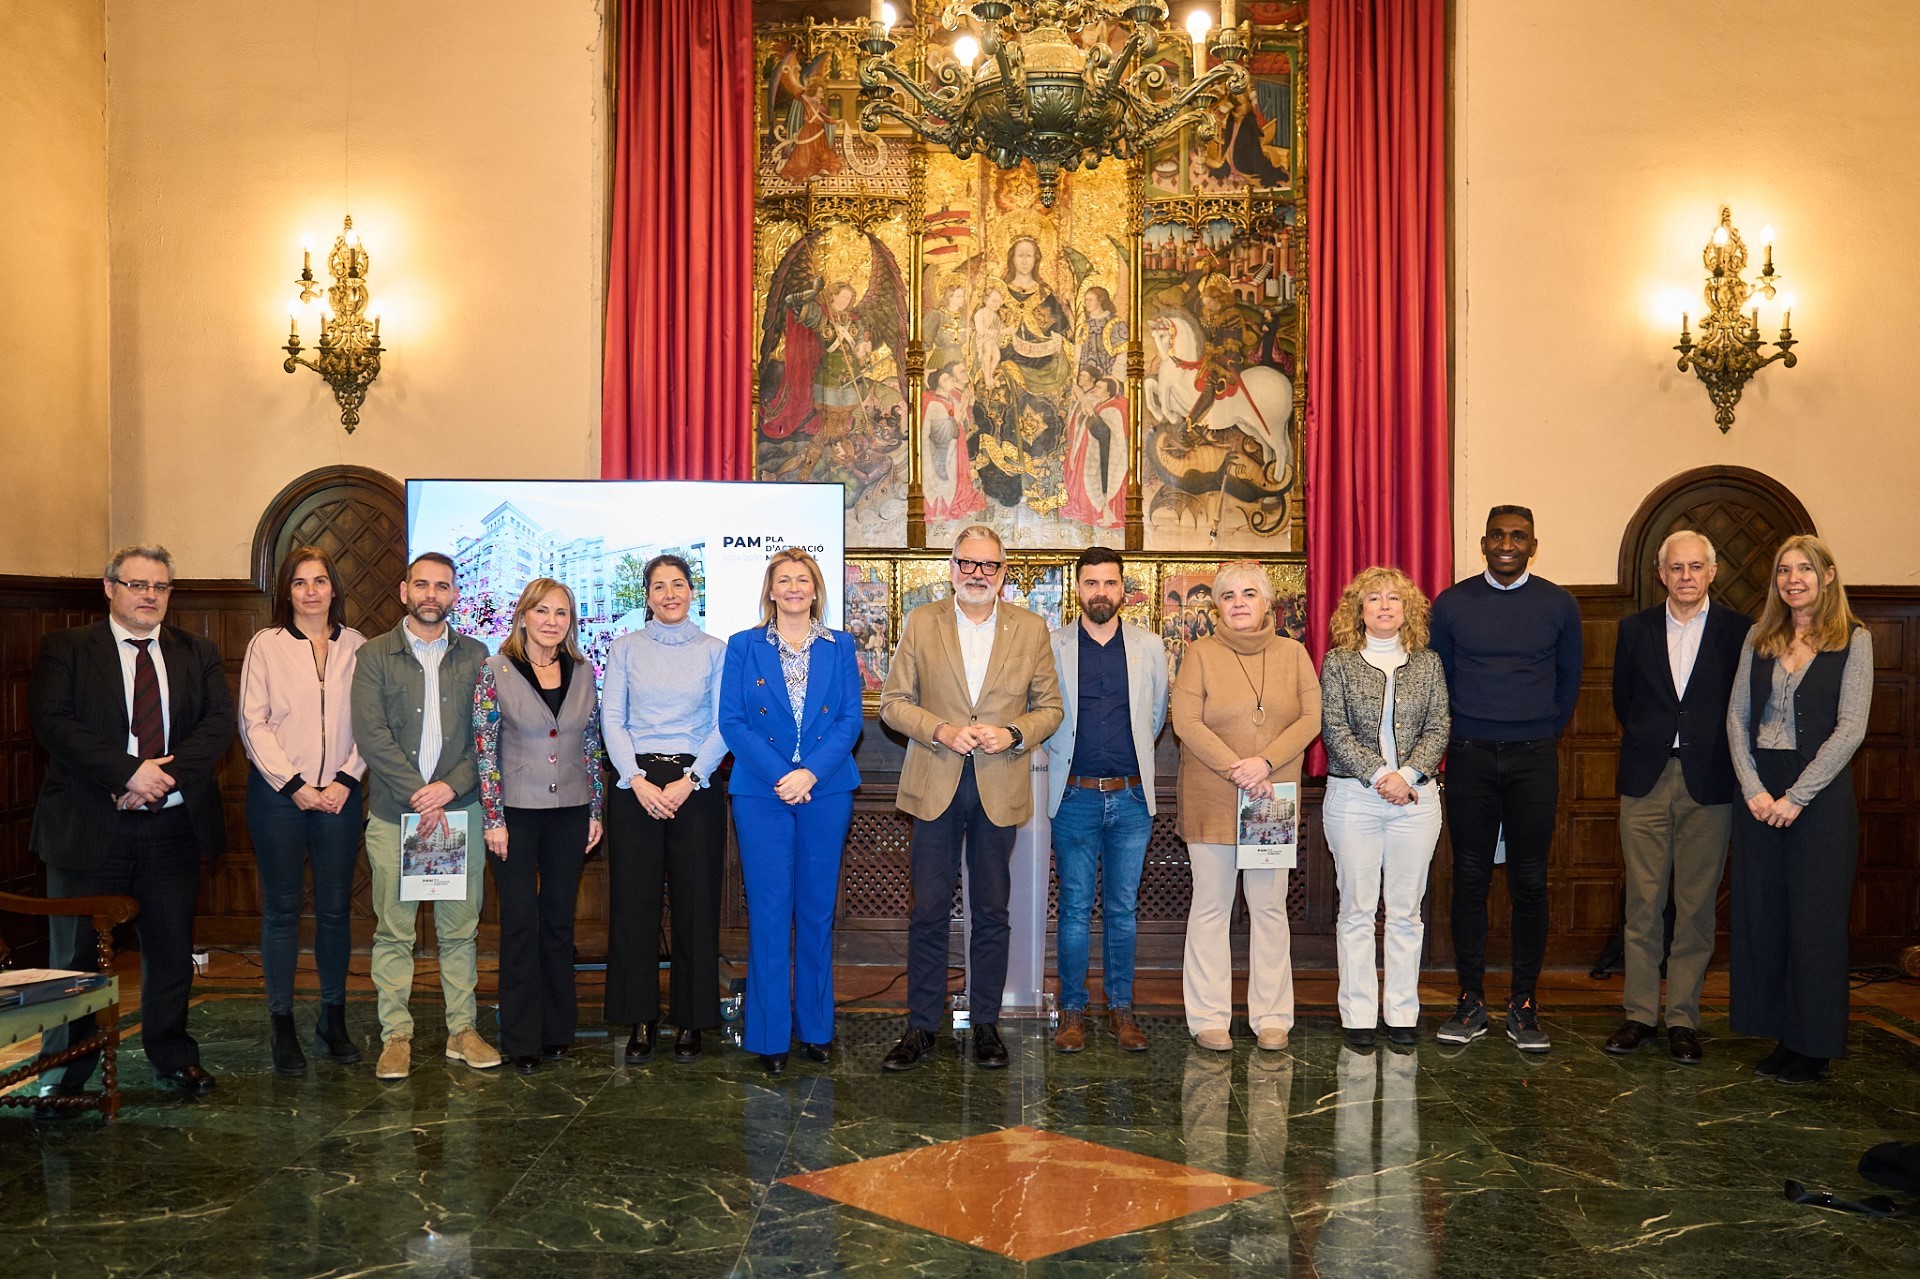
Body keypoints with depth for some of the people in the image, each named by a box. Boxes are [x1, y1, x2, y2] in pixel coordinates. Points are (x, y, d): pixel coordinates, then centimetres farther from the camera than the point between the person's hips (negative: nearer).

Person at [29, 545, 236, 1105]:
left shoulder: (198, 655, 11)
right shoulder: (65, 650, 2)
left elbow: (219, 722, 0)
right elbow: (53, 723, -11)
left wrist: (168, 773, -16)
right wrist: (130, 772, -19)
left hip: (173, 825, 3)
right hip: (89, 827, -3)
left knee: (171, 948, 11)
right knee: (78, 954, 4)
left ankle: (172, 1056, 25)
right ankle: (66, 1072, 16)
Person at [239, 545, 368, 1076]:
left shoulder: (356, 647, 6)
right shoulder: (266, 645, 2)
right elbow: (253, 723, -2)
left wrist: (346, 780, -6)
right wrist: (294, 785, -8)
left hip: (340, 794, 1)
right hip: (278, 793, -1)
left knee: (335, 909, 5)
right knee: (282, 910, 2)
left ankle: (333, 1021, 16)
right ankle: (283, 1027, 10)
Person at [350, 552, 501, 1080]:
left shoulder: (475, 656, 9)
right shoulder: (374, 655, 4)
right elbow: (371, 735, -5)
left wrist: (450, 786, -11)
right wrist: (419, 794, -12)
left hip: (460, 811, 1)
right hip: (392, 813, -1)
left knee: (459, 928, 6)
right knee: (393, 931, 3)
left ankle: (463, 1030, 15)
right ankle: (396, 1036, 11)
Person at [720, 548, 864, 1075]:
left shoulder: (839, 647, 9)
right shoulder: (744, 647, 5)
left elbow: (850, 719, 2)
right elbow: (731, 721, -1)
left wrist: (811, 772, -13)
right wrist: (779, 776, -13)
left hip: (826, 793, 1)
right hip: (761, 794, -1)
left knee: (818, 912, 7)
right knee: (769, 914, -1)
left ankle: (815, 1026, 18)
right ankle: (769, 1035, 7)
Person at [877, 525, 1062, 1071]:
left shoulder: (1030, 629, 6)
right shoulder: (921, 623, 4)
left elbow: (1049, 707, 8)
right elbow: (894, 702, 3)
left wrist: (1014, 734, -11)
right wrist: (940, 731, -13)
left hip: (1000, 787, 1)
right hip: (935, 785, 0)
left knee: (992, 913, 7)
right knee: (928, 911, 1)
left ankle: (986, 1024, 18)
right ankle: (921, 1026, 11)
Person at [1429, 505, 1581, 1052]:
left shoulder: (1559, 605, 5)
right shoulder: (1451, 604, 4)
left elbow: (1569, 680, 13)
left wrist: (1543, 734, 10)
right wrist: (1461, 733, 9)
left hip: (1534, 760, 0)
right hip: (1470, 759, 0)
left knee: (1529, 883, 1)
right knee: (1470, 879, 3)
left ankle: (1524, 1005, 11)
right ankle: (1471, 1002, 11)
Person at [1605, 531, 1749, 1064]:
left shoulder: (1738, 630, 1)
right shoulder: (1635, 628, 8)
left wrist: (1718, 753, 2)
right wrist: (1647, 743, 13)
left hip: (1708, 784, -2)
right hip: (1645, 780, 2)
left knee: (1697, 907, 3)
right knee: (1642, 903, 4)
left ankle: (1682, 1018, 13)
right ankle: (1640, 1013, 13)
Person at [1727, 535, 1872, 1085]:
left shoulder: (1853, 640, -2)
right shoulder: (1759, 638, 9)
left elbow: (1850, 728, -9)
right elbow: (1737, 716, 5)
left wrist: (1797, 796, -14)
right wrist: (1754, 788, -7)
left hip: (1819, 793, -4)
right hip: (1759, 792, 4)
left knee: (1815, 919, 1)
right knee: (1762, 913, 5)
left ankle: (1814, 1047, 11)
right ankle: (1782, 1034, 16)